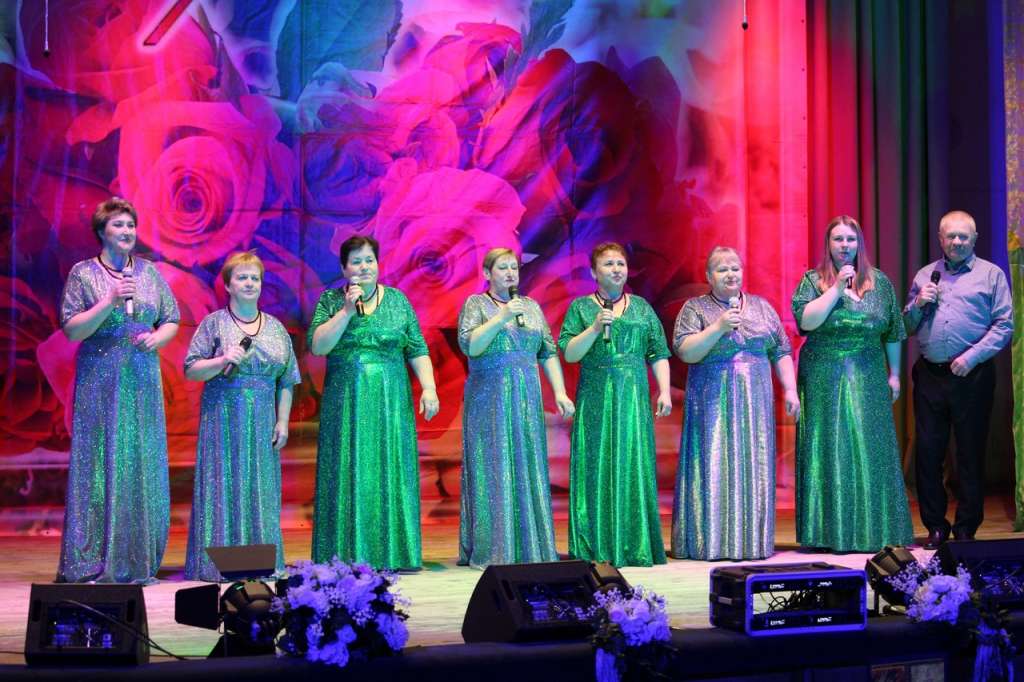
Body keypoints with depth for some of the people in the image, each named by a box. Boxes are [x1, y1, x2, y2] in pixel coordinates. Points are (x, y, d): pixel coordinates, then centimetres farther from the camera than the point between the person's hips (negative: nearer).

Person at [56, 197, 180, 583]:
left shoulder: (149, 272, 11)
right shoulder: (83, 274, 1)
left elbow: (172, 320, 14)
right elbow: (71, 330, -6)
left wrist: (157, 338, -7)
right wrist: (109, 301, -15)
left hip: (143, 382, 3)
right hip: (99, 383, -3)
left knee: (143, 465, 2)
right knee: (99, 465, -5)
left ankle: (138, 563, 10)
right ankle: (91, 565, 1)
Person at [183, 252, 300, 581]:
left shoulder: (276, 328, 12)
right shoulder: (214, 323, 1)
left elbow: (286, 380, 12)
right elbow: (190, 370, -2)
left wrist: (282, 421, 4)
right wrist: (223, 361, -17)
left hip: (261, 422, 3)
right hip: (223, 418, -3)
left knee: (260, 489, 4)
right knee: (224, 485, -4)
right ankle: (219, 564, -1)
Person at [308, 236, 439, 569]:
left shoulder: (397, 300, 8)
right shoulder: (330, 300, 5)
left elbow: (417, 349, 6)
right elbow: (318, 346, -7)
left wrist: (428, 387, -6)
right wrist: (347, 310, -12)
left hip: (391, 403, 1)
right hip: (346, 404, -1)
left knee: (391, 474, 1)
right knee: (349, 475, -1)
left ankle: (393, 554, 7)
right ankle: (348, 557, 4)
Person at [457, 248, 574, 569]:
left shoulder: (531, 306, 14)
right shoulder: (476, 304, 2)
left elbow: (549, 352, 12)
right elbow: (469, 345, -12)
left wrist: (560, 391, 2)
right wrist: (502, 317, -18)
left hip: (527, 398, 4)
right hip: (489, 400, -4)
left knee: (528, 470, 3)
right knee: (493, 470, -4)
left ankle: (528, 547, 9)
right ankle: (492, 550, 0)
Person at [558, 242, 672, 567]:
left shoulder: (642, 308, 14)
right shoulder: (580, 307, 8)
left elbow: (659, 354, 11)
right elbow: (569, 353, -1)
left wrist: (664, 391, 1)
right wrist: (595, 328, -13)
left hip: (633, 398, 2)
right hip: (595, 401, -2)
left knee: (633, 467, -2)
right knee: (597, 469, -3)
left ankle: (634, 546, 3)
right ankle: (596, 547, 2)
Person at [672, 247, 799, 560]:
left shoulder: (761, 307, 13)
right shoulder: (695, 308, 3)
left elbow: (781, 352, 13)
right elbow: (684, 351, -9)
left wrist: (790, 390, 4)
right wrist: (719, 328, -17)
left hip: (755, 404, 3)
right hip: (713, 404, -3)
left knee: (754, 467, 2)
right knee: (714, 467, -5)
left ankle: (752, 540, 8)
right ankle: (712, 543, 0)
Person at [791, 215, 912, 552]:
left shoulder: (879, 281, 9)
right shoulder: (813, 280, 3)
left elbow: (893, 332, 12)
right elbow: (805, 320, -12)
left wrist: (894, 374, 9)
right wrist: (837, 288, -14)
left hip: (868, 380, 2)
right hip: (824, 381, -2)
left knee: (869, 449, 0)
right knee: (830, 448, -1)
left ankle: (871, 528, 7)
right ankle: (830, 531, 3)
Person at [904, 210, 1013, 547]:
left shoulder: (991, 274, 4)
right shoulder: (924, 276, 14)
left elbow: (1004, 326, -3)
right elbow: (907, 327, 17)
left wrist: (972, 357, -13)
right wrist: (918, 304, -3)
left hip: (972, 377, -3)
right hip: (930, 376, 3)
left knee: (971, 454, 3)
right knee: (928, 451, 3)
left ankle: (966, 529, 12)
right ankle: (935, 526, 14)